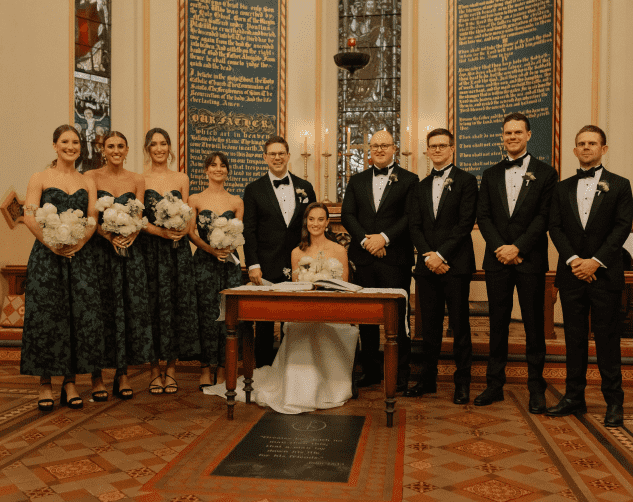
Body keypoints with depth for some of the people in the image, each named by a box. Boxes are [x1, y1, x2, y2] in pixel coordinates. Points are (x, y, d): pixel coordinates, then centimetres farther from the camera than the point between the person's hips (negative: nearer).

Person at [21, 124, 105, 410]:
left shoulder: (87, 183, 15)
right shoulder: (40, 179, 6)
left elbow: (93, 220, 6)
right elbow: (29, 217, -4)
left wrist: (78, 243, -11)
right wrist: (52, 243, -15)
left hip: (81, 255, 3)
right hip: (46, 255, -2)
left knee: (80, 315, -1)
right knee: (46, 317, -3)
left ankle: (70, 382, 10)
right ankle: (45, 384, 8)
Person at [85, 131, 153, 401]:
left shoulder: (137, 180, 10)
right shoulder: (91, 177, 3)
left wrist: (129, 236, -15)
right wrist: (111, 237, -18)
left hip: (130, 251, 3)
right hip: (100, 250, -2)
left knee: (131, 310, 2)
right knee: (101, 311, -1)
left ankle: (123, 374, 13)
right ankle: (97, 376, 9)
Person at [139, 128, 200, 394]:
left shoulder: (181, 178, 12)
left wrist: (181, 230, -11)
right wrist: (161, 232, -17)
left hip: (178, 252, 2)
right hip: (150, 250, -2)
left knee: (178, 304, 1)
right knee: (153, 306, -1)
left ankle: (171, 369, 11)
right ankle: (154, 370, 10)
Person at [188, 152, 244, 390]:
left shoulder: (236, 202, 11)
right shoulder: (195, 200, 6)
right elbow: (191, 232, -1)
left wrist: (228, 247, -15)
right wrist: (212, 250, -15)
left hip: (229, 262, 2)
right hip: (204, 262, -1)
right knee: (206, 314, -1)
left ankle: (223, 368, 11)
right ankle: (206, 368, 10)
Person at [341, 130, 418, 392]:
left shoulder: (409, 180, 4)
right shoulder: (357, 181, 15)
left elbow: (411, 217, -6)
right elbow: (347, 215, 6)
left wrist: (384, 238, -15)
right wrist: (365, 240, -9)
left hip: (396, 259, -3)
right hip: (364, 258, 4)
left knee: (398, 316, -1)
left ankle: (401, 373, 11)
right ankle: (371, 370, 21)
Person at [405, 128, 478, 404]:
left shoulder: (466, 180, 1)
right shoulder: (421, 186, 16)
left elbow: (466, 223, -8)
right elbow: (414, 226, 9)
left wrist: (441, 254, -13)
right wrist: (427, 256, -6)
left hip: (456, 264, -4)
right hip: (427, 264, 4)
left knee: (460, 326, 1)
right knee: (429, 326, 9)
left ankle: (462, 382, 12)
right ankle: (427, 379, 18)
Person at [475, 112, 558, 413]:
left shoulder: (545, 174, 3)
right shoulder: (491, 174, 12)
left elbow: (544, 217, -5)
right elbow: (483, 216, 6)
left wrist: (518, 247, -14)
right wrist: (499, 247, -8)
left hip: (530, 260, -2)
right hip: (497, 260, 3)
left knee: (534, 324, 4)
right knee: (498, 324, 7)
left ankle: (536, 388, 14)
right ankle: (495, 385, 16)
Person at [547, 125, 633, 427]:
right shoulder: (563, 188, 13)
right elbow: (555, 227, 6)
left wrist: (595, 261, -13)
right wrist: (573, 260, -9)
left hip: (605, 274, -3)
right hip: (572, 274, 3)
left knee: (607, 338, 1)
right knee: (574, 337, 7)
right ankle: (574, 396, 15)